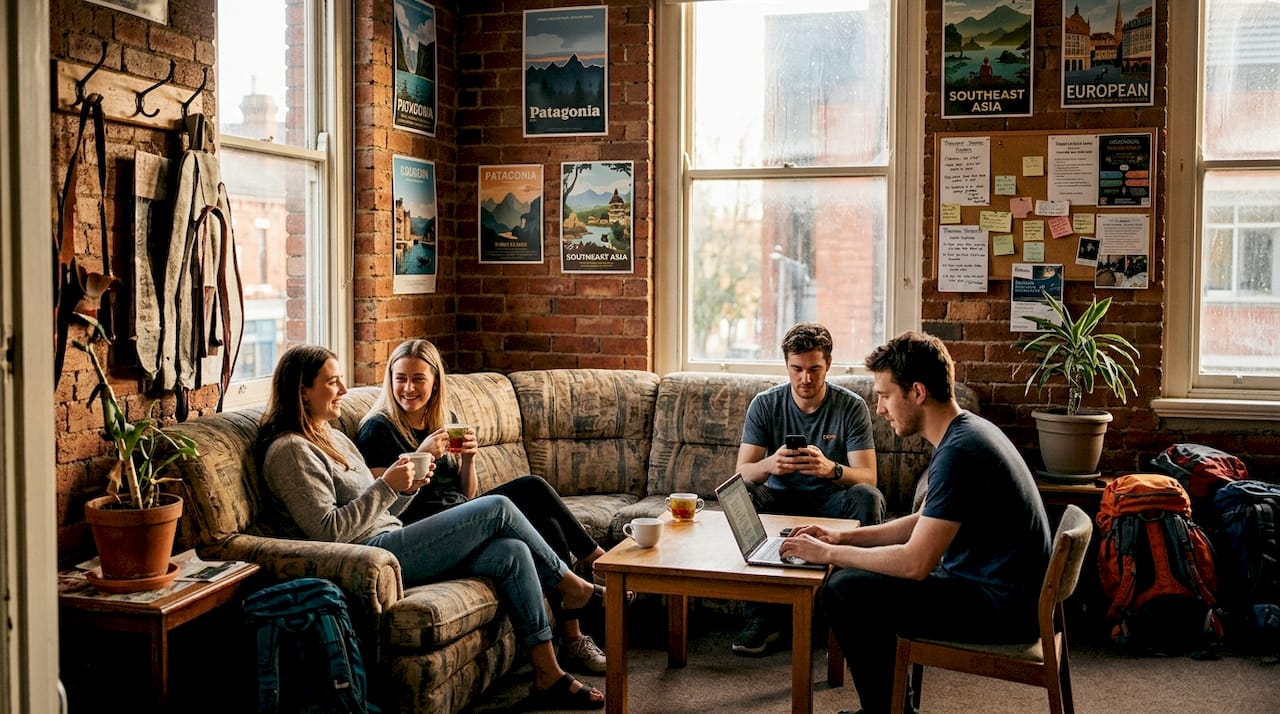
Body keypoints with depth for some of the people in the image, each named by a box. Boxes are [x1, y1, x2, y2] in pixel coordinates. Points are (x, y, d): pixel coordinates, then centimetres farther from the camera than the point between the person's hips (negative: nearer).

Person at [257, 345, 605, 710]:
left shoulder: (334, 438, 21)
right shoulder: (290, 450, -9)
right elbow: (328, 531, -18)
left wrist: (407, 488, 3)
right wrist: (386, 486, -18)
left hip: (389, 544, 9)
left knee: (512, 553, -9)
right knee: (498, 508, -12)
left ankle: (548, 678, -6)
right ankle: (572, 586, 9)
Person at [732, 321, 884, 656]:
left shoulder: (852, 407, -9)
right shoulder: (765, 405, -5)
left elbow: (867, 477, -17)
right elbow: (742, 473, -12)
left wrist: (831, 469, -40)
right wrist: (769, 465, -37)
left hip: (831, 502, -1)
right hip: (781, 500, 1)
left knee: (868, 498, -32)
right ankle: (762, 614, -24)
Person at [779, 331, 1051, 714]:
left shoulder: (958, 452, -23)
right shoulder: (968, 431, 9)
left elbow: (915, 563, -25)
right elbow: (923, 523, 19)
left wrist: (829, 553, -13)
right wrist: (842, 537, 10)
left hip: (1001, 607, -10)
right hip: (996, 585, 10)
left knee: (844, 592, -13)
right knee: (859, 577, 17)